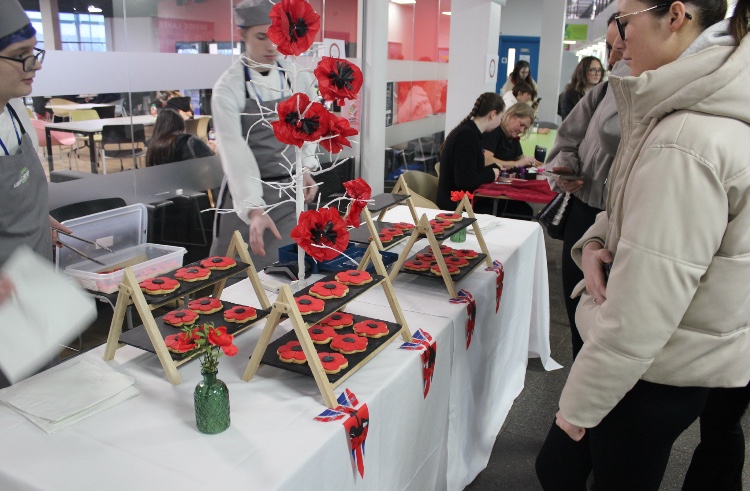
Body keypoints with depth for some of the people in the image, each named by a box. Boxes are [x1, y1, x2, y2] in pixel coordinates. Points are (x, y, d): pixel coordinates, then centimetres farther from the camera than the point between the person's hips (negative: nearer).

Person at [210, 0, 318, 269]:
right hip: (247, 193, -3)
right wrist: (254, 209, -33)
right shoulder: (228, 88, -15)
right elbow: (235, 152, -23)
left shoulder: (296, 74, -3)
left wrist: (306, 167, 1)